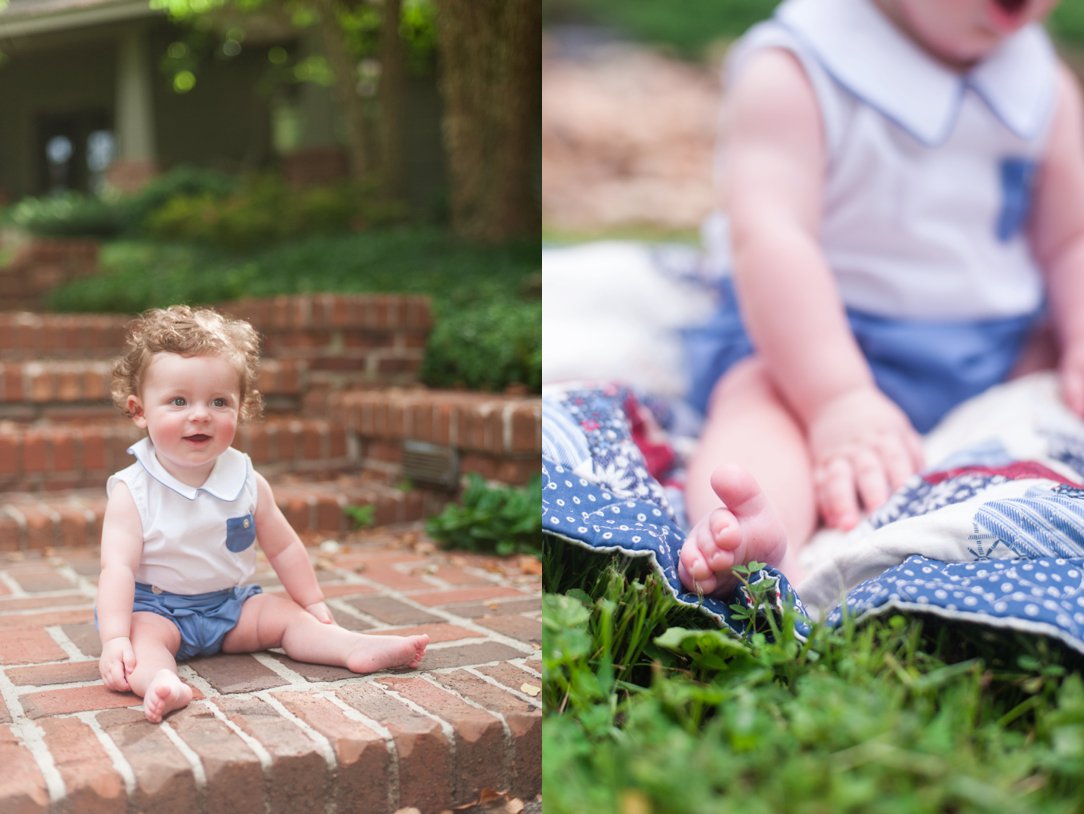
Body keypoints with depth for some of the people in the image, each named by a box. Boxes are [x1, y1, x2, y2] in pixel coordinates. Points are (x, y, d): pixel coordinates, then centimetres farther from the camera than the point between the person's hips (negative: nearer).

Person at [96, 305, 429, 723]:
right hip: (156, 608, -5)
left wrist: (313, 603, 8)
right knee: (143, 634, -33)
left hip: (232, 603, 5)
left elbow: (283, 548, 6)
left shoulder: (247, 482, -5)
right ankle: (161, 682, -59)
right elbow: (118, 568, -23)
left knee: (286, 615, -10)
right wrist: (114, 638, -34)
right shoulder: (132, 492, -16)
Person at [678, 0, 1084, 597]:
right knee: (763, 402, -34)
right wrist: (837, 399, -37)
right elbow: (769, 236, -26)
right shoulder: (794, 74, -14)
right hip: (811, 341, -7)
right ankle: (759, 549, -61)